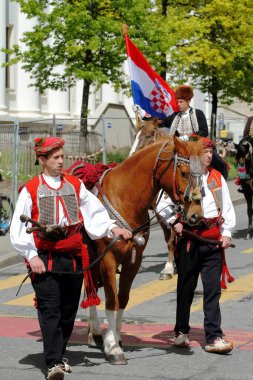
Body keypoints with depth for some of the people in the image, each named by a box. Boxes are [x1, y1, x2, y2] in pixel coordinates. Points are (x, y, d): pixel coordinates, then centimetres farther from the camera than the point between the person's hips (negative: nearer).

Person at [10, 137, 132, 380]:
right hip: (43, 259, -4)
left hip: (73, 257, 4)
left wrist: (112, 228, -11)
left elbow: (94, 213, 5)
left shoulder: (75, 185, 10)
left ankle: (58, 355, 26)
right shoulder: (30, 190, 0)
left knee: (68, 311, 10)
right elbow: (19, 228, -2)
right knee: (50, 311, -11)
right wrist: (32, 256, -10)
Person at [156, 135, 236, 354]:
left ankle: (214, 337, -4)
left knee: (213, 289, -3)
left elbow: (227, 207, 15)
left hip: (213, 239, 3)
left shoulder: (217, 177, 14)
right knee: (186, 287, 9)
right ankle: (181, 332, 25)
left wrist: (227, 233, 5)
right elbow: (162, 203, -2)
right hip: (189, 238, -3)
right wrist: (173, 222, -15)